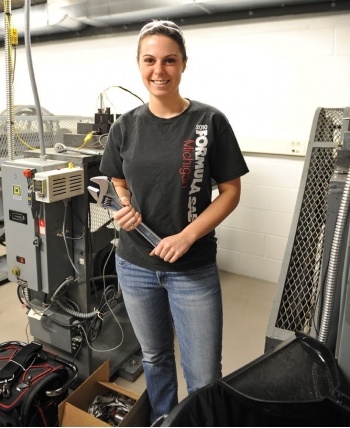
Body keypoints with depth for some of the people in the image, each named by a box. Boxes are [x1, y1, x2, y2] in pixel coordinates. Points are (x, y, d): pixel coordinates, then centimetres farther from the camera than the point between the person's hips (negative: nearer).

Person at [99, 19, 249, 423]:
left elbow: (230, 191, -6)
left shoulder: (210, 121, -8)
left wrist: (187, 236, -17)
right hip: (135, 264, 3)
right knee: (154, 358, 22)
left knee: (204, 376, 7)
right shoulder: (125, 126, 1)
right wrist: (125, 207, -8)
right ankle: (161, 422, 49)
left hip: (194, 269, -2)